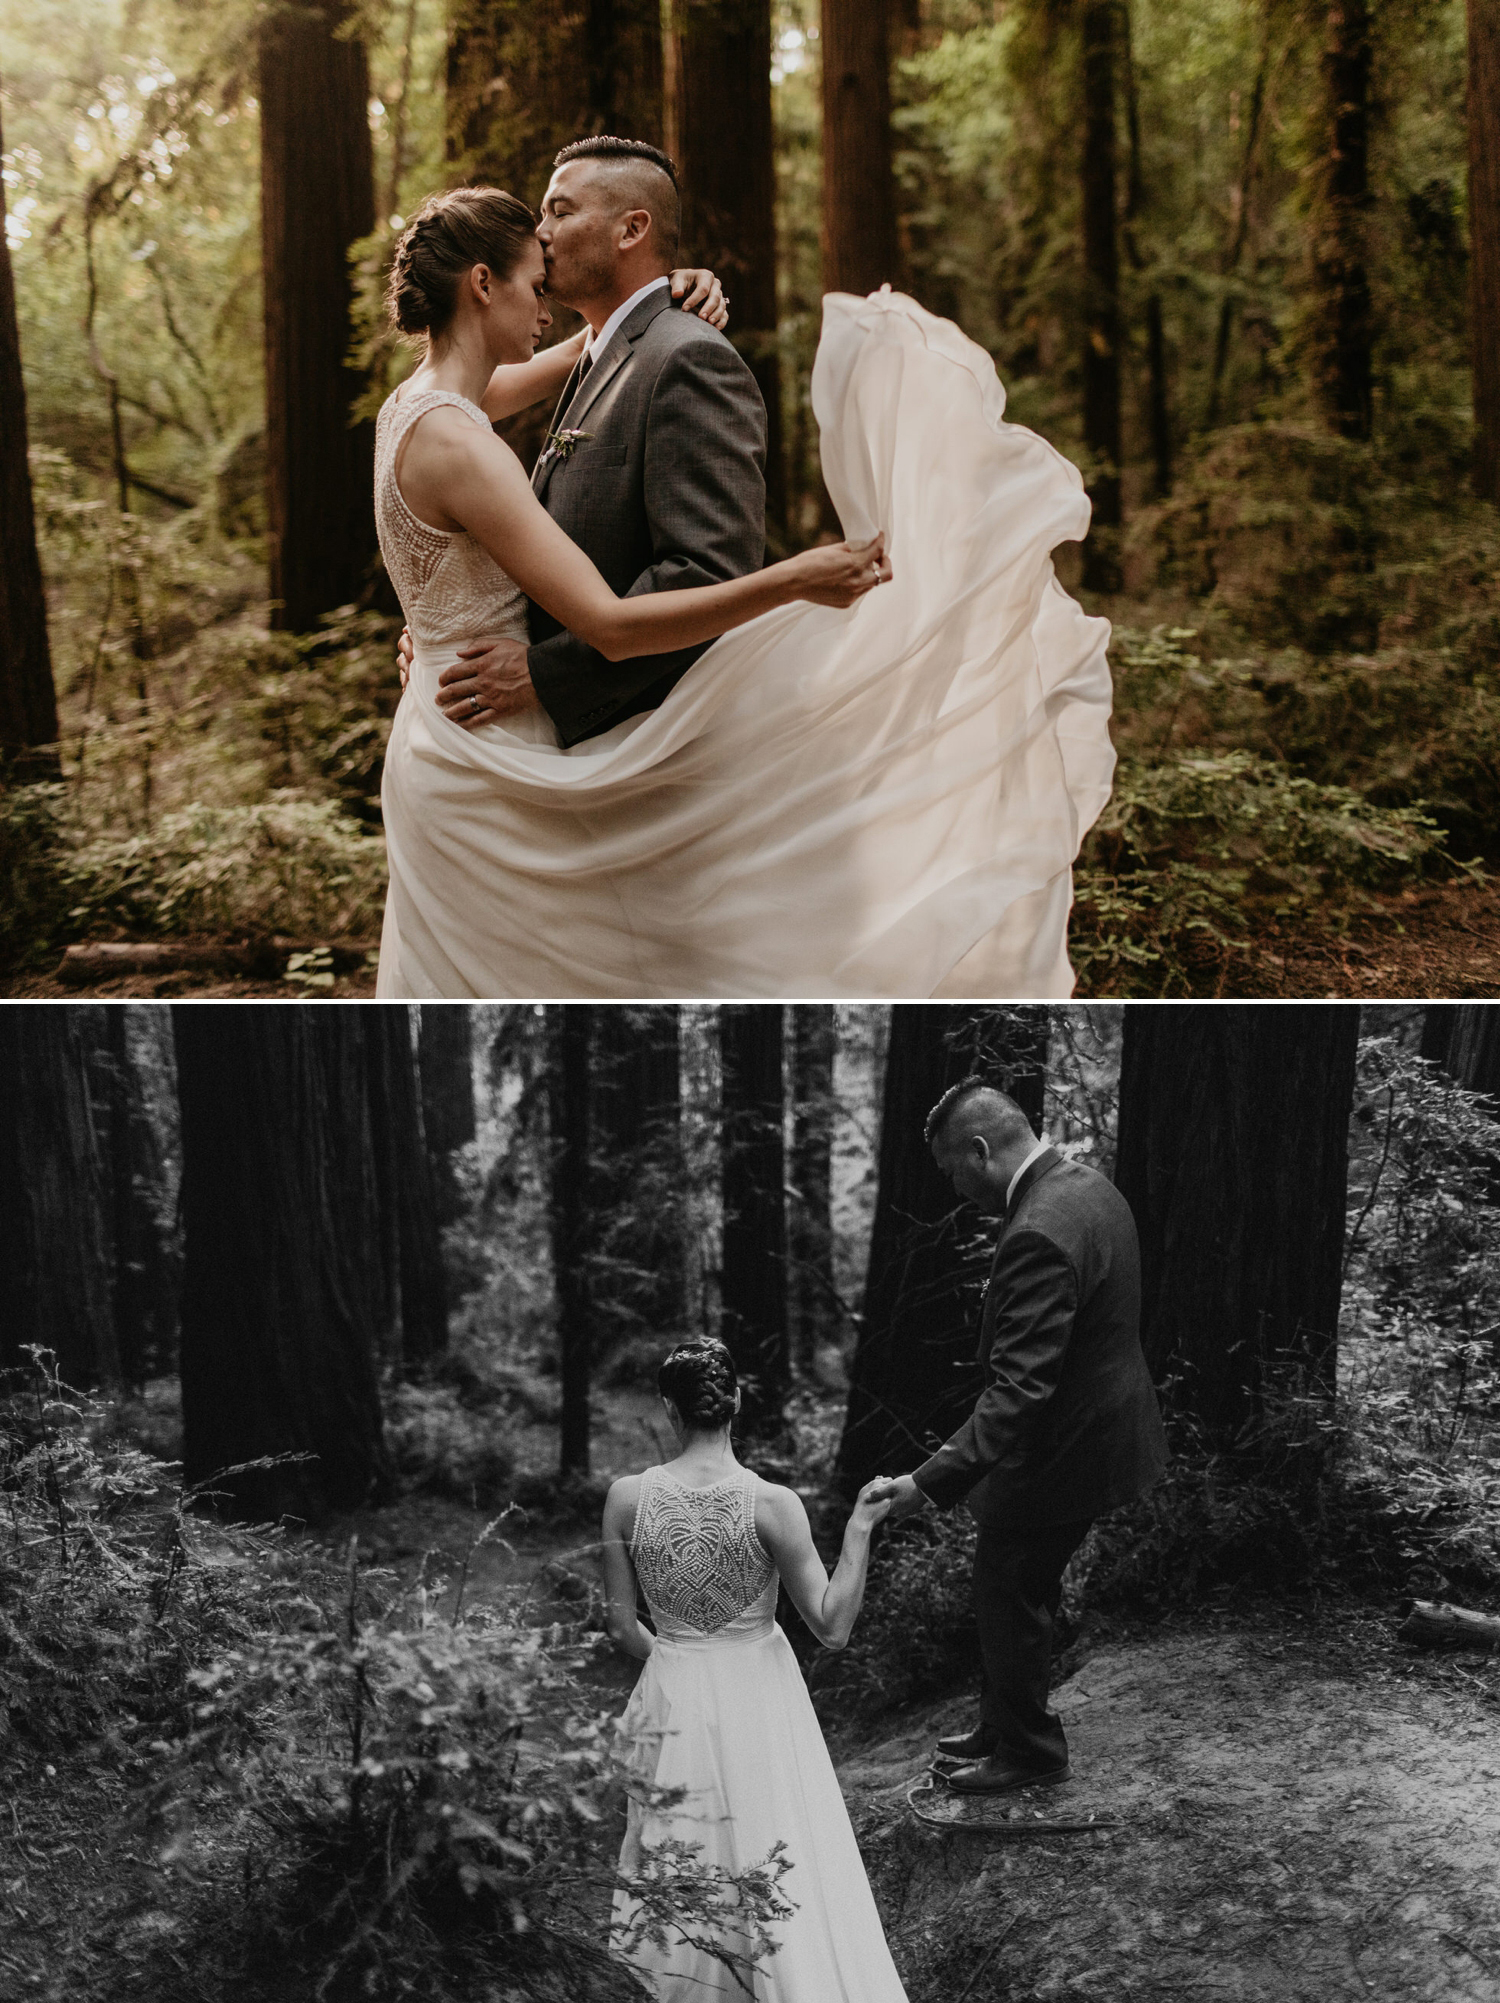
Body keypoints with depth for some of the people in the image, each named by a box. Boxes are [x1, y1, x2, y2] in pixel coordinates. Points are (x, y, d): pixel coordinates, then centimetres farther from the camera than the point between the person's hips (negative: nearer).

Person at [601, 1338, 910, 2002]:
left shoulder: (627, 1498, -11)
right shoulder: (772, 1504, -18)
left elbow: (623, 1628, -1)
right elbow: (832, 1626, -14)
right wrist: (859, 1530, -10)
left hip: (672, 1698, 2)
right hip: (758, 1695, -2)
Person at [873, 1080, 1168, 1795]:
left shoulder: (1038, 1235, -31)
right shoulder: (1090, 1185, 2)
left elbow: (1018, 1390, -34)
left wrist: (932, 1482, -35)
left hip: (1056, 1455, -10)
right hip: (1100, 1428, 10)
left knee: (1011, 1599, 9)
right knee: (1019, 1596, 23)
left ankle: (1029, 1755, 26)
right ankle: (1005, 1728, 39)